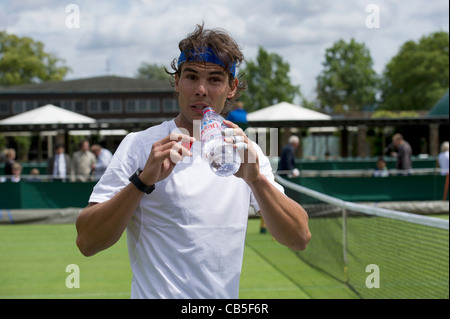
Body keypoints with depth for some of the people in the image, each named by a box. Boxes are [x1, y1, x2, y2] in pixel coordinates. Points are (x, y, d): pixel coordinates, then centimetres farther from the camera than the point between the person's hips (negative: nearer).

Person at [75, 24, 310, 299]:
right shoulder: (140, 145, -4)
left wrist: (256, 179, -18)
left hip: (226, 296, 4)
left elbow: (300, 238, -3)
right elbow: (86, 242, -12)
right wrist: (143, 180, -24)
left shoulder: (246, 150, 7)